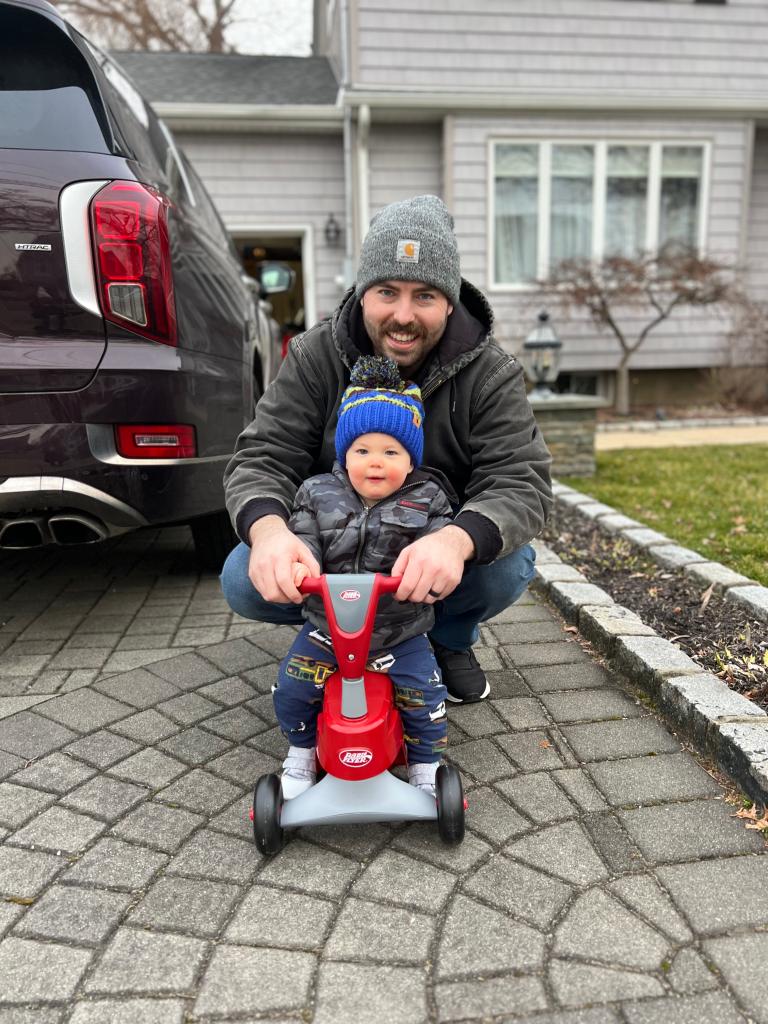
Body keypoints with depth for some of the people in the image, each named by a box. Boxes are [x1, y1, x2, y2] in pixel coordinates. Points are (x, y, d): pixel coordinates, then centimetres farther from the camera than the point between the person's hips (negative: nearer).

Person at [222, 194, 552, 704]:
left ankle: (452, 639, 7)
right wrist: (268, 528, -43)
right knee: (244, 581, -23)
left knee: (508, 568, -30)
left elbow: (520, 482, -24)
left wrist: (458, 539, -48)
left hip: (442, 554, 0)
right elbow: (262, 459, -16)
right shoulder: (314, 357, -11)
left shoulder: (491, 373, -14)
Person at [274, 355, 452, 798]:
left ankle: (426, 769, 21)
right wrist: (297, 564, -34)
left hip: (401, 633, -1)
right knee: (291, 689, -6)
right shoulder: (319, 495, -4)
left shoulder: (426, 502, -6)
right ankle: (301, 750, 25)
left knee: (425, 695, -7)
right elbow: (303, 539, -10)